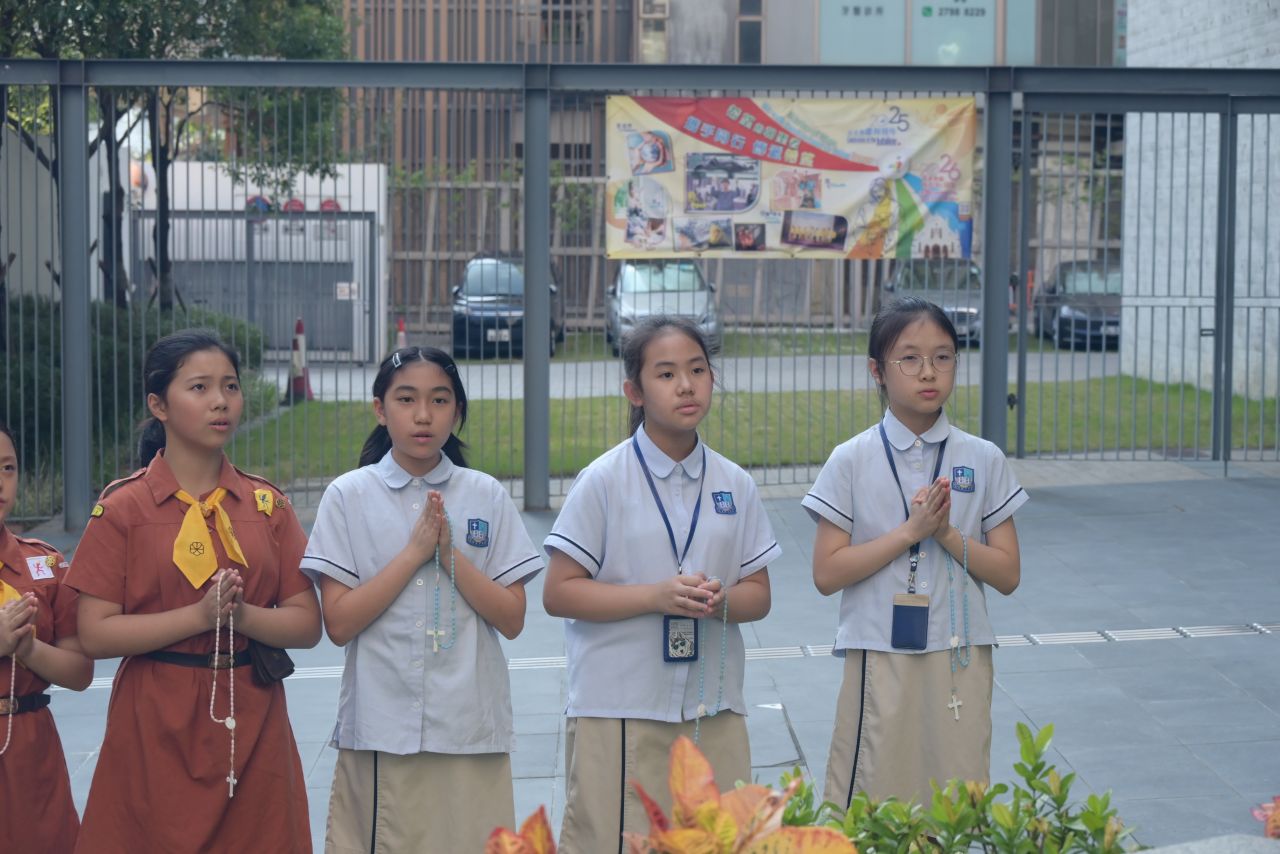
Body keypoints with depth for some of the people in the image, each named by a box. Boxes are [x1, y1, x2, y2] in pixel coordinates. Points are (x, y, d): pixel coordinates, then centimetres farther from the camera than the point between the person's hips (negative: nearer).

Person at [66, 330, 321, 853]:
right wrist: (200, 615, -18)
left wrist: (242, 616, -16)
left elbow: (307, 624, 3)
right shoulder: (123, 508, -2)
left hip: (252, 729, 3)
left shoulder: (268, 506, 7)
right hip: (157, 731, -3)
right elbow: (95, 635, -9)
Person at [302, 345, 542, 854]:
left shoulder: (486, 497, 4)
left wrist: (450, 553, -12)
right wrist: (415, 551, -12)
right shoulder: (349, 496, 1)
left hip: (471, 726, 1)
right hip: (381, 727, -1)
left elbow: (512, 619, 0)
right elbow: (338, 623, -6)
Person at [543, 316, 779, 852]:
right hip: (619, 711, -4)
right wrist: (658, 596, -18)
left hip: (714, 709, 4)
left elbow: (758, 595, 10)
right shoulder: (604, 481, -5)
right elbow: (558, 594, -8)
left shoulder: (734, 485, 7)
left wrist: (719, 600, -13)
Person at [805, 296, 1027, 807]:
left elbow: (1007, 574, 3)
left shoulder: (983, 460, 4)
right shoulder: (852, 462, -1)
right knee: (872, 802, 0)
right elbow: (827, 574, -6)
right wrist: (910, 532, -13)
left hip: (959, 660, 2)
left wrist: (946, 533, -12)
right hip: (880, 657, -2)